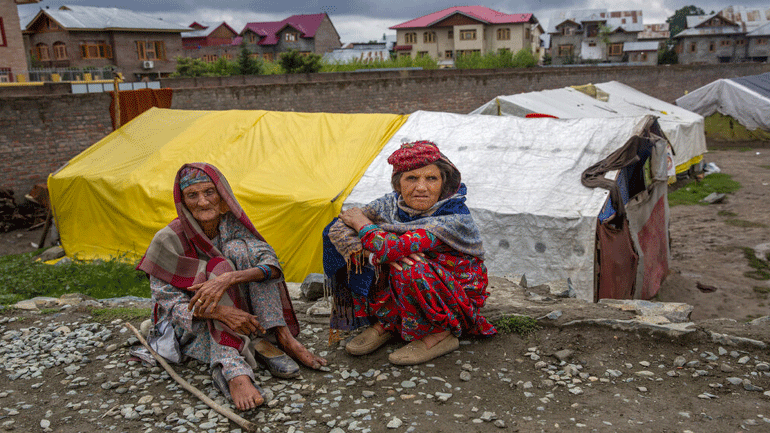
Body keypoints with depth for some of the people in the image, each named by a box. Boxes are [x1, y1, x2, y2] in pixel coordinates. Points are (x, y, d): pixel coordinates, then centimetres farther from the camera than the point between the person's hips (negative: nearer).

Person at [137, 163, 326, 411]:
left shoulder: (232, 224, -7)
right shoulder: (169, 239, -16)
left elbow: (271, 264, -22)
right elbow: (166, 300, -18)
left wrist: (229, 278, -43)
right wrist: (218, 311, -37)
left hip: (240, 312, 3)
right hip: (190, 325, -3)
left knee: (237, 248, -20)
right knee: (220, 266, -30)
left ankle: (281, 336, -25)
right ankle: (234, 371, -47)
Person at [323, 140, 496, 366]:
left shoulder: (455, 219, -29)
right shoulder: (391, 204, -9)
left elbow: (391, 249, -39)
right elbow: (338, 228, -10)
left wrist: (362, 223, -19)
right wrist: (374, 253, -28)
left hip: (458, 303, -6)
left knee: (407, 269, -33)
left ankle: (439, 336, -12)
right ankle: (384, 323, 2)